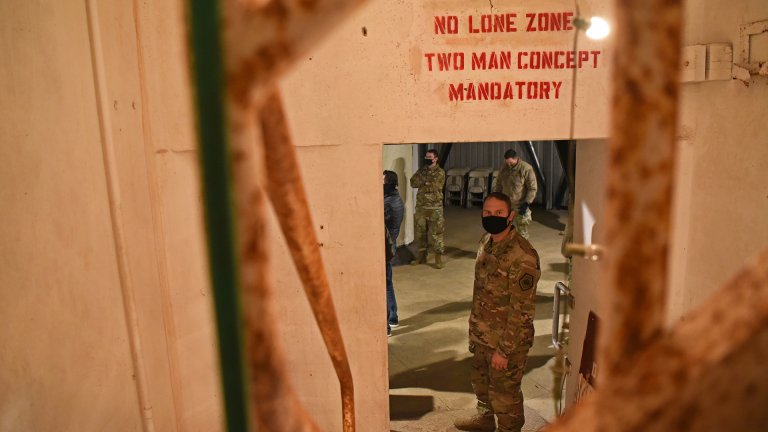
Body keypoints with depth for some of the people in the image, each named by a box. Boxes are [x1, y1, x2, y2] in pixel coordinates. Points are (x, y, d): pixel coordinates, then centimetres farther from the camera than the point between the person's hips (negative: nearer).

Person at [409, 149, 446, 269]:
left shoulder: (440, 172, -6)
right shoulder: (421, 170, 9)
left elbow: (433, 187, -19)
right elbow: (413, 182, -5)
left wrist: (422, 182, -8)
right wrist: (427, 182, -16)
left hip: (435, 208, -5)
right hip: (420, 206, 5)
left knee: (436, 233, -3)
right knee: (420, 232, 11)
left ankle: (438, 258, 5)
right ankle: (422, 256, 22)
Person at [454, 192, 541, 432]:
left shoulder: (522, 256, -27)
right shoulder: (487, 242, 0)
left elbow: (522, 311, -24)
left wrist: (504, 350, -20)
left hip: (507, 340, -8)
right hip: (482, 334, 8)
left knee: (504, 393, 12)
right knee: (480, 378, 28)